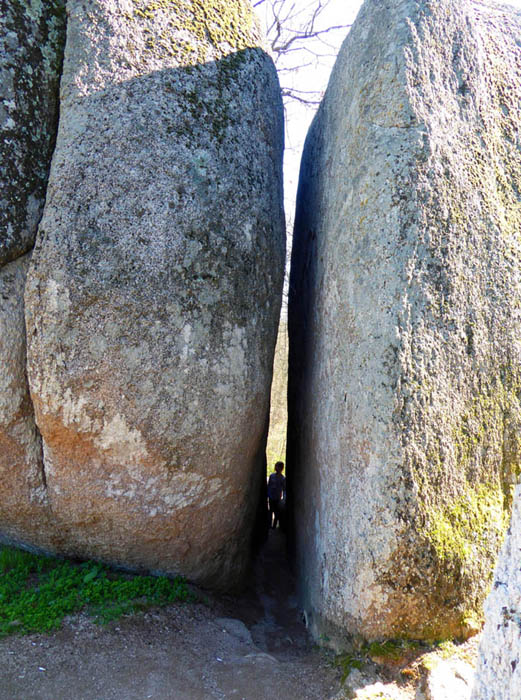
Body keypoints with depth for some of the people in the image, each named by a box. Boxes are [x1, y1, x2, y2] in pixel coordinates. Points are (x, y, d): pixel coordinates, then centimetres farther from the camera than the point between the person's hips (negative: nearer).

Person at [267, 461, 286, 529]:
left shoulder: (283, 479, -8)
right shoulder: (271, 476, 0)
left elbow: (284, 490, -5)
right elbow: (268, 486, 7)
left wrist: (283, 500, -13)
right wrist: (267, 496, 5)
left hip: (278, 499, -3)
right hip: (271, 498, 3)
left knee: (277, 514, 2)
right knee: (271, 512, 13)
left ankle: (274, 526, 13)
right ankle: (270, 525, 24)